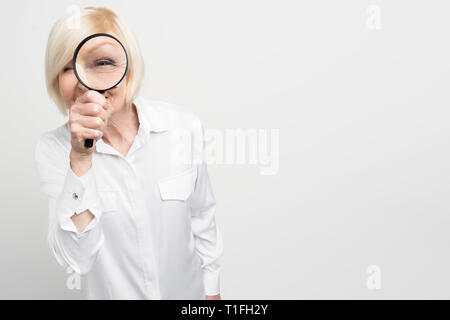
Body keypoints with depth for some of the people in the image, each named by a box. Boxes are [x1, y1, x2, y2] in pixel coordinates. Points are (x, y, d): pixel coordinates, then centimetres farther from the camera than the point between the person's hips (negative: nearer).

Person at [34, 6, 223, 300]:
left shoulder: (185, 126, -16)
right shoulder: (53, 150, -17)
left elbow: (202, 219, -4)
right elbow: (77, 259, -25)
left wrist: (213, 289, 4)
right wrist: (81, 157, -34)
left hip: (189, 291, 1)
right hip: (112, 292, 0)